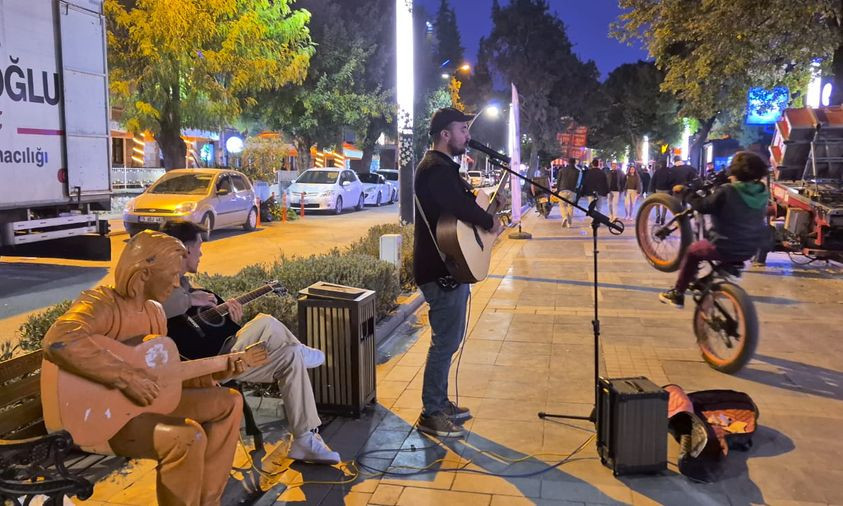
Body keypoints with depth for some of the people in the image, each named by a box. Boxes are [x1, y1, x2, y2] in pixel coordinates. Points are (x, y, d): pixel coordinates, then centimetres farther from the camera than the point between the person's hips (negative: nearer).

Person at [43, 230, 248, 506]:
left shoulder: (154, 311, 9)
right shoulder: (101, 303, -20)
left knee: (230, 402, 8)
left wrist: (211, 375, 1)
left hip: (149, 400, 10)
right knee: (188, 436, -33)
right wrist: (126, 376, -37)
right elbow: (58, 340, -40)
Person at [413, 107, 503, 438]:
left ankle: (440, 403, 30)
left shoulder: (442, 166, 18)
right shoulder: (437, 169, -18)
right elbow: (461, 206, -33)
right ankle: (431, 415, 7)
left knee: (449, 338, 18)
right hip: (442, 270, -11)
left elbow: (459, 204, 23)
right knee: (445, 342, -4)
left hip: (450, 266, 11)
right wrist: (491, 222, -17)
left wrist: (486, 217, 8)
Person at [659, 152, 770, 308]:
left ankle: (677, 294, 20)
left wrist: (690, 194, 2)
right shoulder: (762, 193, -1)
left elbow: (703, 206, -15)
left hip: (725, 248, -6)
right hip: (751, 249, 6)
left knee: (692, 251, 16)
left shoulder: (726, 192, -20)